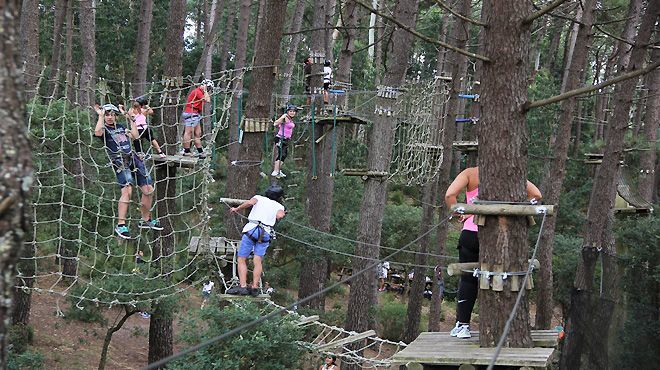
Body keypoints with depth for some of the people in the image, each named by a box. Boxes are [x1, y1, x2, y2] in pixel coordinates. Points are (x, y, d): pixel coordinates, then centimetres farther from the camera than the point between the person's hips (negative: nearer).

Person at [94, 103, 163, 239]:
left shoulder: (120, 127, 22)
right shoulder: (104, 128, 3)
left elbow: (135, 135, 18)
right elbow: (97, 133, -20)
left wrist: (132, 119, 16)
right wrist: (100, 116, -13)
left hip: (133, 158, 7)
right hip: (119, 161, -7)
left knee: (148, 190, 5)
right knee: (127, 190, -26)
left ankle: (146, 220, 24)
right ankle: (121, 225, -23)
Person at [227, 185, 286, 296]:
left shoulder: (259, 198, 18)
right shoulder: (279, 206, 20)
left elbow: (250, 202, -3)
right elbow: (279, 216, -2)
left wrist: (237, 209, 10)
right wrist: (282, 214, 21)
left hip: (251, 229, -2)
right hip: (266, 233, 2)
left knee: (241, 259, 1)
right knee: (258, 261, 0)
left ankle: (243, 286, -11)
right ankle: (255, 287, -13)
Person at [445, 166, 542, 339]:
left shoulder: (470, 173, 0)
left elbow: (449, 195, -16)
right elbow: (536, 195, 4)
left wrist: (460, 214, -2)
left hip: (472, 232, -1)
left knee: (468, 279, 9)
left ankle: (463, 324, 9)